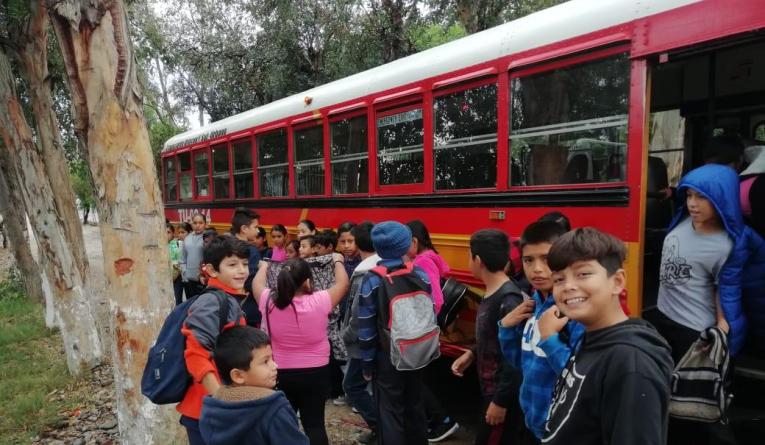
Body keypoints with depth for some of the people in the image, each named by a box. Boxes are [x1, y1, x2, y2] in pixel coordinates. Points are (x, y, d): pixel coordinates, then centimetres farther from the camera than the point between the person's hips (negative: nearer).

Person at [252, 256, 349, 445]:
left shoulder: (269, 301, -14)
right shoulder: (318, 302, -20)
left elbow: (256, 284, 9)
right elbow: (342, 284, -3)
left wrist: (263, 267, 29)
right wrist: (338, 261, 16)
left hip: (280, 373, 2)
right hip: (315, 372, -2)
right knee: (314, 423, 8)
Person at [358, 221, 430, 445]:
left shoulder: (372, 280, -12)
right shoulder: (421, 274, -4)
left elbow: (367, 327, -10)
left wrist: (367, 363, -1)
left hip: (387, 356, -3)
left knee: (390, 411, 8)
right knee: (416, 406, 19)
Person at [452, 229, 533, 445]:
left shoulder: (508, 300, -24)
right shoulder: (492, 293, 4)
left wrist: (501, 401, -19)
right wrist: (472, 354, 3)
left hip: (504, 395, -8)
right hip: (490, 388, 8)